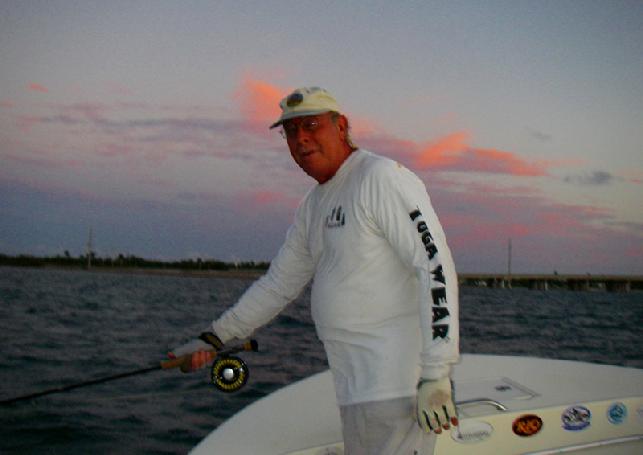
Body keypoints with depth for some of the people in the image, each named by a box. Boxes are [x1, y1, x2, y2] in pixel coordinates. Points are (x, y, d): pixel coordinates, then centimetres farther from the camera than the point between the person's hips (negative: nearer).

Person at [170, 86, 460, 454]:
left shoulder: (382, 178, -10)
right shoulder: (313, 205, 18)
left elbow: (436, 268, -18)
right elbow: (278, 285, 25)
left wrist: (436, 376, -22)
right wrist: (213, 339, 20)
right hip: (359, 389, 9)